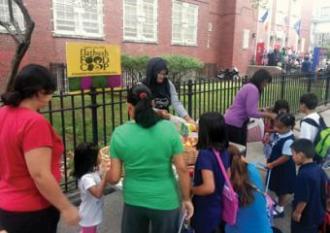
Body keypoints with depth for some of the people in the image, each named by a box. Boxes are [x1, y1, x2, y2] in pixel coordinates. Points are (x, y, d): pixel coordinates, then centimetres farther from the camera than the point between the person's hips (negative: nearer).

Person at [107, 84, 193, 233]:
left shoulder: (119, 133, -11)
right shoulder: (169, 129, -14)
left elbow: (114, 178, -7)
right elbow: (182, 169, -11)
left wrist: (106, 174, 16)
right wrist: (186, 199, 2)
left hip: (133, 201, 1)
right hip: (165, 202, 0)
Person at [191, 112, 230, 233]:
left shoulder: (205, 154, -25)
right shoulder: (224, 152, -3)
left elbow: (209, 187, -30)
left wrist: (189, 190, -14)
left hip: (206, 212, -6)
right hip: (220, 209, 7)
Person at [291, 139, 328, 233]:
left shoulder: (304, 174, -31)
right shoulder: (320, 170, -4)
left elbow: (303, 199, -29)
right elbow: (325, 189, 8)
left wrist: (297, 212, -13)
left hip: (305, 217, -8)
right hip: (318, 213, 8)